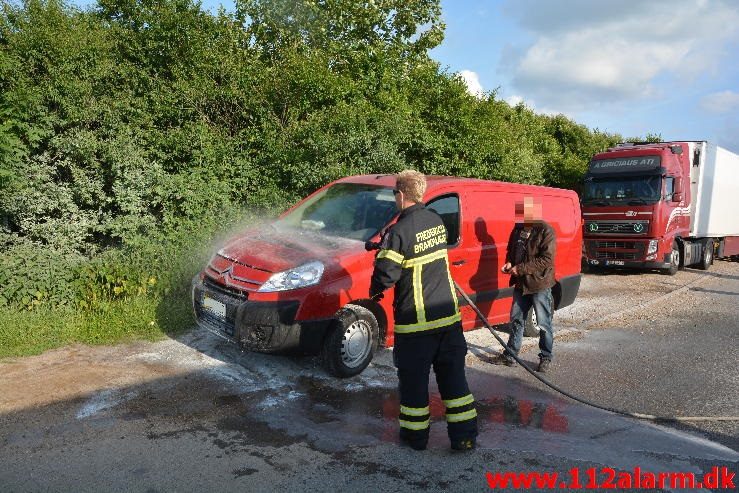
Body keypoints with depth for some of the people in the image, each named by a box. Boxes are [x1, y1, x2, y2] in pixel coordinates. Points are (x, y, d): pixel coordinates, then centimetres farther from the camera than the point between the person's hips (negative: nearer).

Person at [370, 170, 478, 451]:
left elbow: (385, 275, -20)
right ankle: (464, 435, 21)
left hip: (415, 322, -6)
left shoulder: (400, 231, -18)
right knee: (453, 376, 14)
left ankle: (415, 435, 25)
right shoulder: (437, 222, 4)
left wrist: (375, 291, 4)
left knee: (413, 380, 11)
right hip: (449, 316, 6)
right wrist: (386, 247, 20)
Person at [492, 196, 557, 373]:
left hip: (540, 285, -7)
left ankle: (545, 358, 19)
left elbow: (547, 260, -21)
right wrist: (509, 262, -1)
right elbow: (511, 249, 20)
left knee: (544, 324, 5)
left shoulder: (546, 231, -15)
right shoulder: (518, 228, 6)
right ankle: (510, 354, 25)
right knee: (516, 320, 14)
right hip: (521, 284, 7)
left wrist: (520, 269, -22)